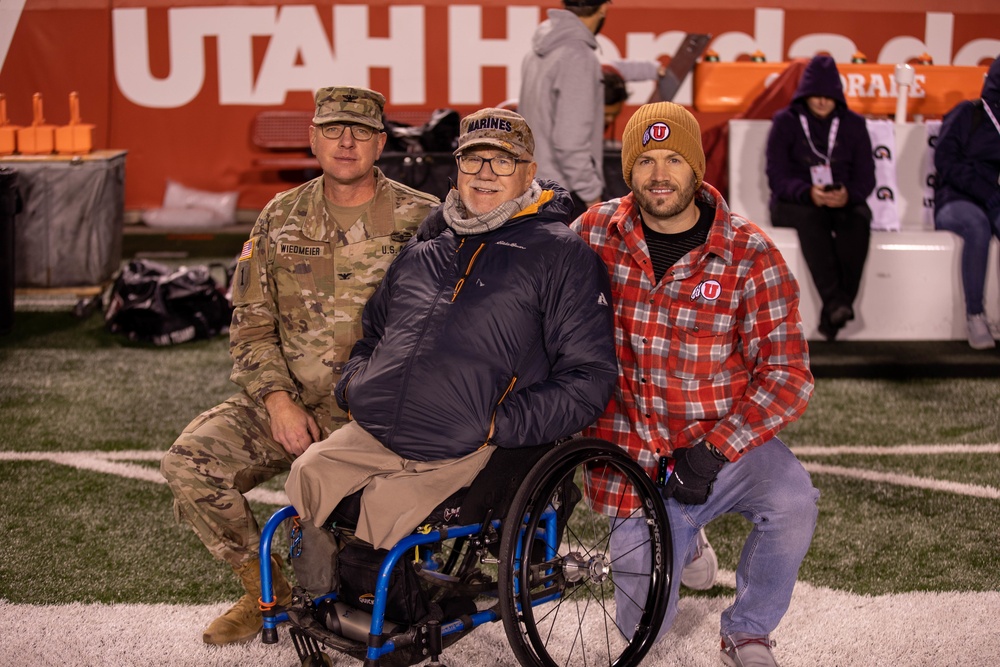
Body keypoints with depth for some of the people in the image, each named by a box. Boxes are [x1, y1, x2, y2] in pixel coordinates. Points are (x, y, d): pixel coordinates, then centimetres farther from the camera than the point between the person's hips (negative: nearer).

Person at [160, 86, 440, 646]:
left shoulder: (422, 219, -1)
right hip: (292, 402, 4)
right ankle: (264, 588, 9)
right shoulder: (281, 219, 9)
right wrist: (277, 399, -9)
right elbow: (252, 322, 8)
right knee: (191, 463, -14)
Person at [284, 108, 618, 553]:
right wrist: (353, 382, 13)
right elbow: (372, 333, 36)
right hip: (368, 436, 6)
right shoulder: (420, 252, 22)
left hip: (464, 455, -5)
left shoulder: (561, 256, 4)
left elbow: (590, 376, -3)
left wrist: (497, 425, -11)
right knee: (308, 478, -17)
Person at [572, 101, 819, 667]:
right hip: (635, 456, 2)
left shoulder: (751, 256, -12)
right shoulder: (595, 232, -5)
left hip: (727, 445, -2)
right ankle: (680, 540, 39)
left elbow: (787, 375, -14)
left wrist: (714, 449, -25)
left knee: (791, 499, -34)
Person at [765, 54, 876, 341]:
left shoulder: (853, 124, 11)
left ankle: (834, 313, -39)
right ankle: (835, 302, -49)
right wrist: (809, 193, -27)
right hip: (793, 202, -2)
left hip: (843, 202, 2)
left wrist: (848, 194, -22)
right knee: (811, 218, -37)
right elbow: (777, 177, -6)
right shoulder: (785, 122, 4)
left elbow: (866, 177, 3)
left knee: (858, 219, -33)